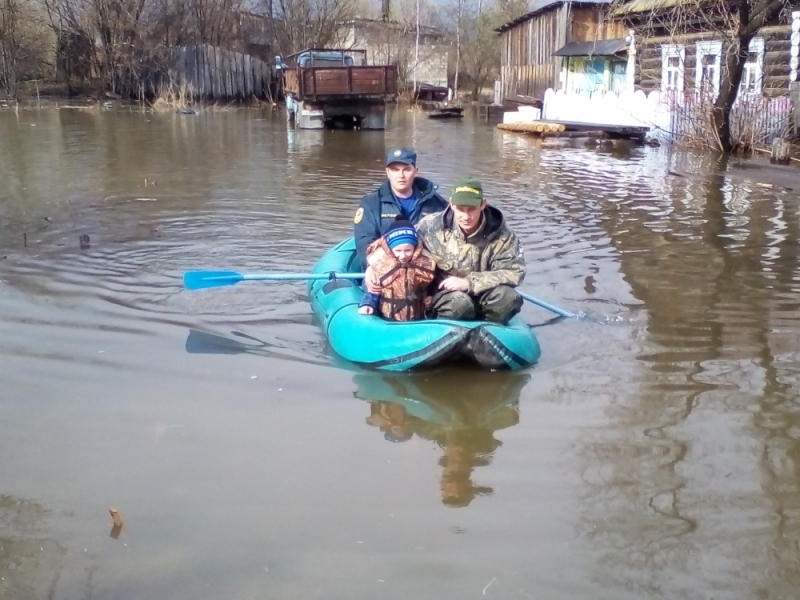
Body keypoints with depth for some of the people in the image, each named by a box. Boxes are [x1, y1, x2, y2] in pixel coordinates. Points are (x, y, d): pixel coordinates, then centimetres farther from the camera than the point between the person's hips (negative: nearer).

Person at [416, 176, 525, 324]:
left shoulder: (500, 233, -14)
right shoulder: (432, 226, -12)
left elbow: (514, 272, -18)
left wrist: (469, 282, -25)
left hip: (481, 295, 2)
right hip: (443, 294, -2)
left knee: (508, 298, -28)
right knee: (459, 302, -36)